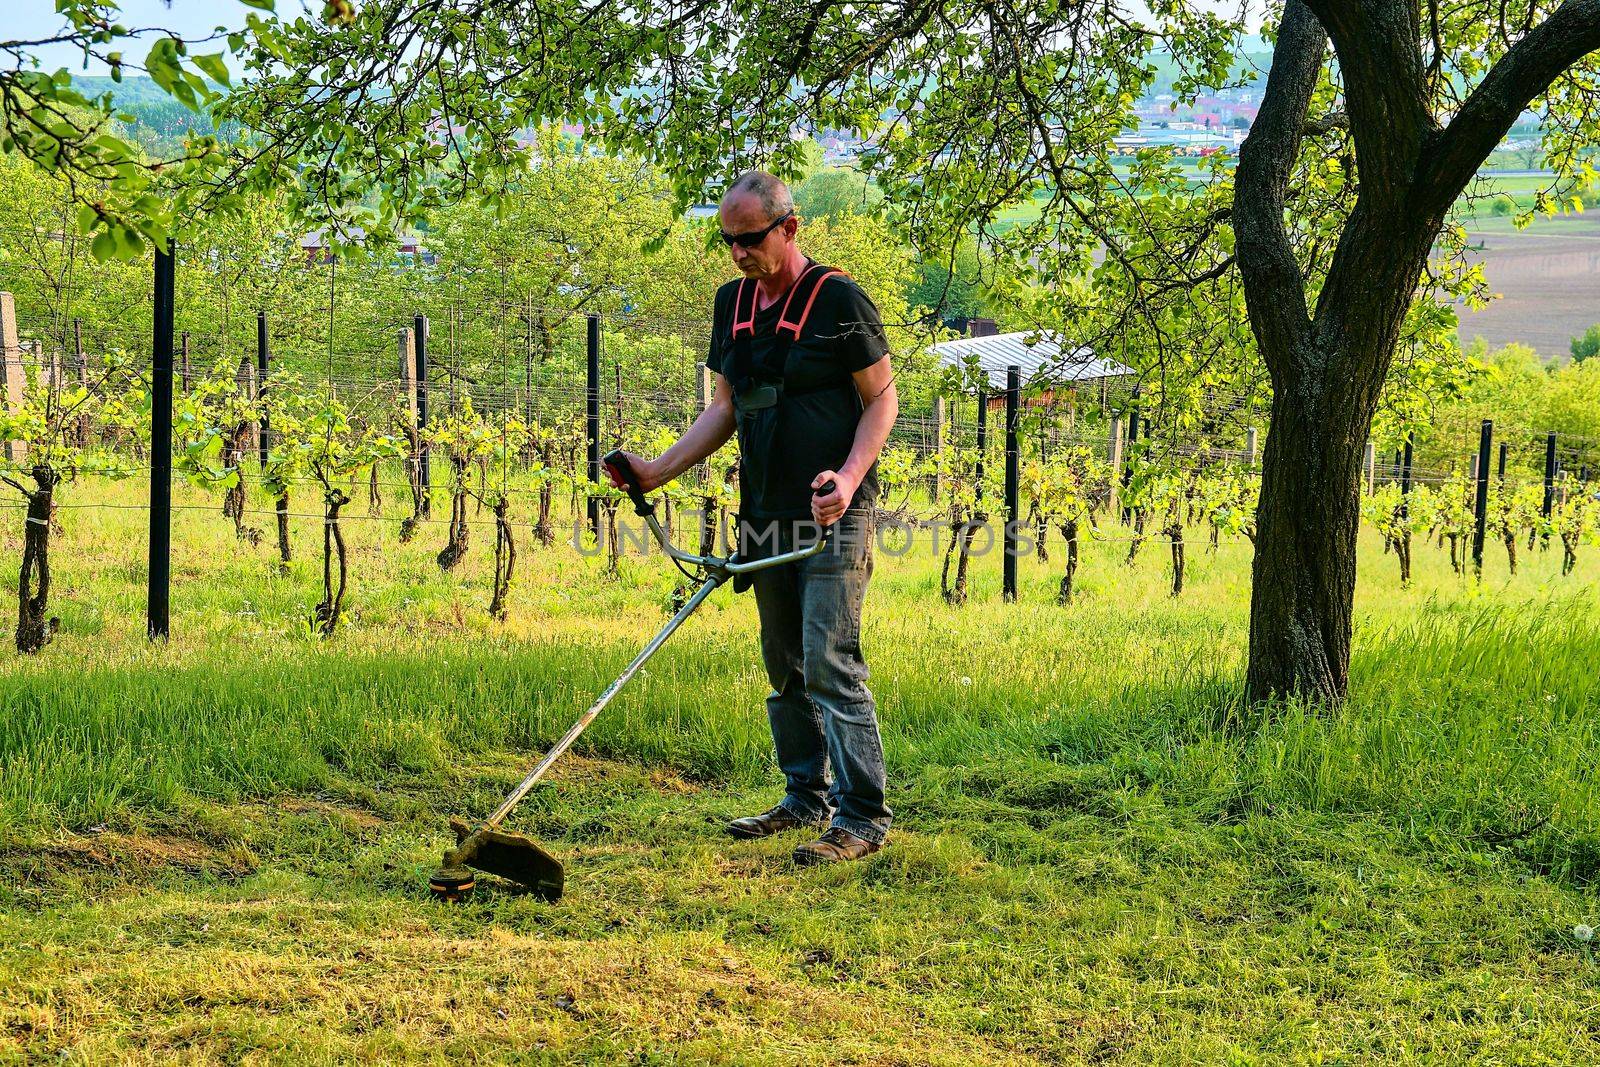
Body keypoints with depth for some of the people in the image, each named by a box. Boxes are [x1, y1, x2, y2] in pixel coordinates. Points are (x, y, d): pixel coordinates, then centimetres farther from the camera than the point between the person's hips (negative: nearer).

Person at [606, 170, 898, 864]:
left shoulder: (838, 299, -9)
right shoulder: (732, 303, 11)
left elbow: (881, 398, -6)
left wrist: (849, 477, -22)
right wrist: (661, 469, 7)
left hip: (833, 514, -7)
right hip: (764, 516, 7)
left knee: (829, 663, -11)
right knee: (784, 667, 13)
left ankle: (863, 815, -7)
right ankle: (806, 798, 24)